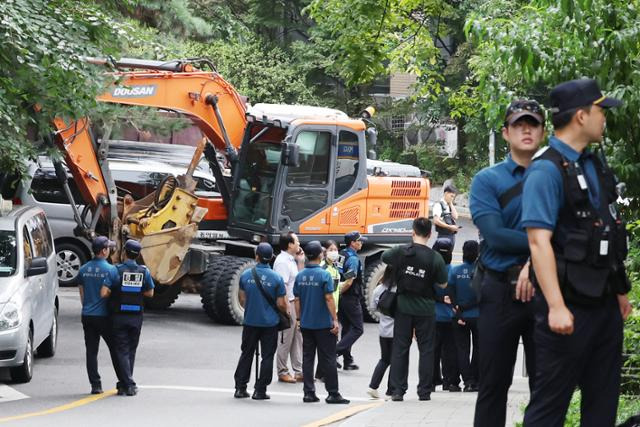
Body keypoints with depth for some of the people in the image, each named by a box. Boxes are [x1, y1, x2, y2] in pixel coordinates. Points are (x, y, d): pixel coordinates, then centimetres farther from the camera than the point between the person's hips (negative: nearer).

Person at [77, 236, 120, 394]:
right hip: (104, 316, -4)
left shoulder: (83, 270, 5)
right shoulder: (111, 270, -10)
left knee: (91, 351, 4)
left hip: (87, 316, 4)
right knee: (115, 349, 7)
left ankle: (95, 385, 2)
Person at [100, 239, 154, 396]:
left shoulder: (116, 270, -11)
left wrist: (112, 293, 5)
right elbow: (150, 293, 7)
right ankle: (125, 383, 19)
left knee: (122, 350, 1)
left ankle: (128, 384, -9)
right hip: (136, 317, 3)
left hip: (119, 316, -3)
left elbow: (103, 293, -16)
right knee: (131, 351, 15)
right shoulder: (144, 271, -1)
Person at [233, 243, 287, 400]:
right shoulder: (276, 278, -12)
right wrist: (285, 315, 11)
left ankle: (240, 388, 14)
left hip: (250, 322, 2)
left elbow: (242, 299, 7)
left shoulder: (246, 275, -5)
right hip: (270, 322, -2)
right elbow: (281, 304, -10)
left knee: (246, 354, 14)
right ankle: (260, 390, 4)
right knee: (267, 357, 6)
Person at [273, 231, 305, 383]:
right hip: (288, 304, -10)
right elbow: (282, 286, -20)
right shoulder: (282, 261, -15)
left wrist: (300, 262, 11)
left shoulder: (291, 260, 14)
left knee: (297, 338, 11)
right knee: (285, 340, -2)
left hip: (295, 303, 10)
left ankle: (299, 371, 15)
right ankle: (283, 372, 5)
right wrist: (287, 307, -22)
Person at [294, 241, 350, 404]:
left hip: (306, 324, 5)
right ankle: (333, 393, 2)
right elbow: (329, 299, -15)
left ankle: (309, 393, 8)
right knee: (328, 359, 0)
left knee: (307, 358, 8)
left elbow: (297, 300, 8)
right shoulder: (324, 275, -13)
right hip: (323, 324, -5)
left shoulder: (300, 276, 3)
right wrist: (335, 320, -10)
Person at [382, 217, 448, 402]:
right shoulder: (435, 258, -10)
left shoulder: (401, 252, -7)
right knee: (426, 349, 8)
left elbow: (383, 257, 13)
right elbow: (443, 284, -2)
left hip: (403, 307, 1)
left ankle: (397, 391, 4)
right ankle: (424, 391, 8)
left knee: (400, 348, 7)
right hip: (425, 309, -1)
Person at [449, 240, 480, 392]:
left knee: (462, 349, 6)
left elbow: (452, 294, -6)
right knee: (478, 348, 11)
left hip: (461, 317, 1)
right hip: (478, 316, -1)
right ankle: (475, 381, 10)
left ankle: (467, 381, -2)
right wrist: (464, 307, -5)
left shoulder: (454, 271, -3)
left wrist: (458, 313, -6)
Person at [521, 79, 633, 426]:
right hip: (570, 304, -9)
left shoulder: (595, 164, 13)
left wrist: (620, 291, 22)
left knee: (603, 399, 13)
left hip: (604, 302, 9)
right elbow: (539, 241, -22)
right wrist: (556, 306, -28)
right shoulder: (547, 170, -15)